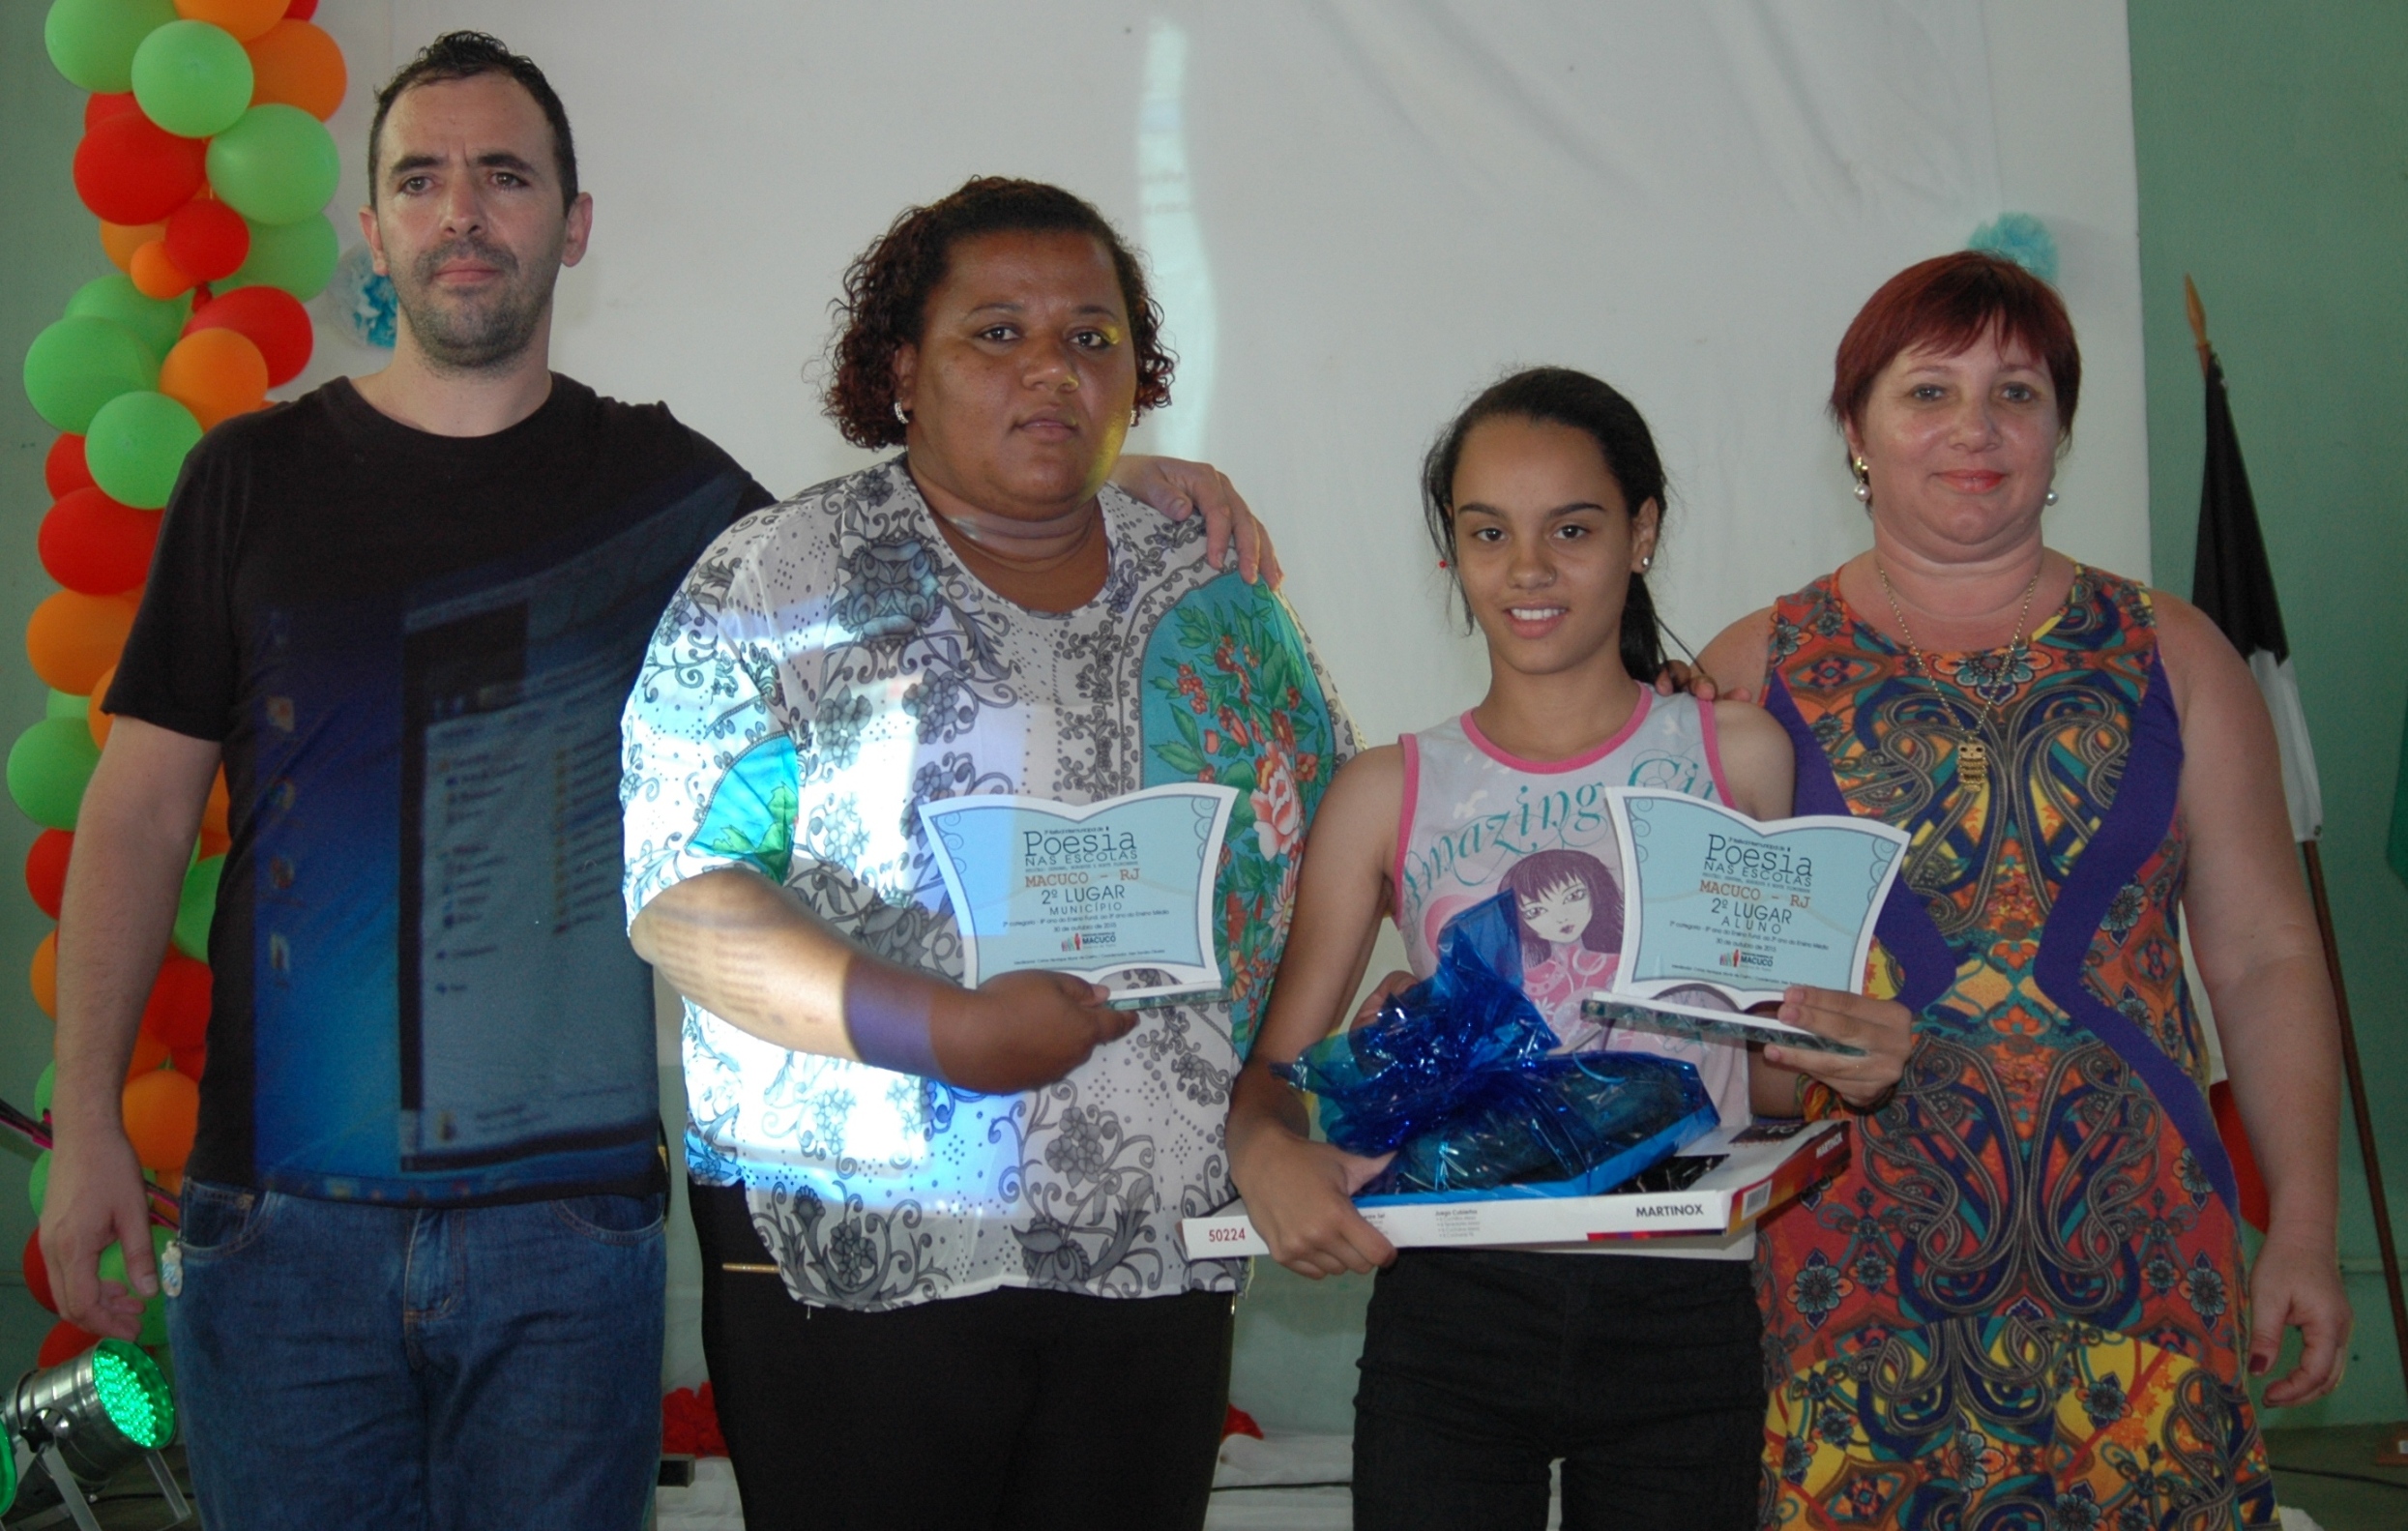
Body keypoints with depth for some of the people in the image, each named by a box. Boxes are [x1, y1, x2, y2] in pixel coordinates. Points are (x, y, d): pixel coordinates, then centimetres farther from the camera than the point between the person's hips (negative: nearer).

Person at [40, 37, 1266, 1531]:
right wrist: (86, 1123, -3)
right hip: (284, 1210, 0)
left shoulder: (660, 482, 7)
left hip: (572, 1207, 0)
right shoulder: (258, 475, 5)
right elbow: (144, 806, 5)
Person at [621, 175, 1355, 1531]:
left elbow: (1331, 867, 16)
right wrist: (942, 1032, -21)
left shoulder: (1220, 602, 10)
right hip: (853, 1266, -3)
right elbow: (672, 889, -10)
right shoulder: (782, 584, -2)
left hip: (1160, 1262, 4)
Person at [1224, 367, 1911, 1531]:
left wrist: (1857, 1063, -12)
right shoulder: (1387, 797, 6)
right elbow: (1270, 1064, 6)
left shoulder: (1739, 758, 6)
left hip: (1680, 1315, 0)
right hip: (1450, 1303, 0)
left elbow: (1780, 1064, 10)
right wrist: (1268, 1151, -15)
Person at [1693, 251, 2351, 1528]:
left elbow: (2264, 954, 8)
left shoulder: (2171, 656, 10)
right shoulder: (1756, 672, 6)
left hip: (2136, 1256, 1)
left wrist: (2306, 1229, 4)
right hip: (1849, 1263, -1)